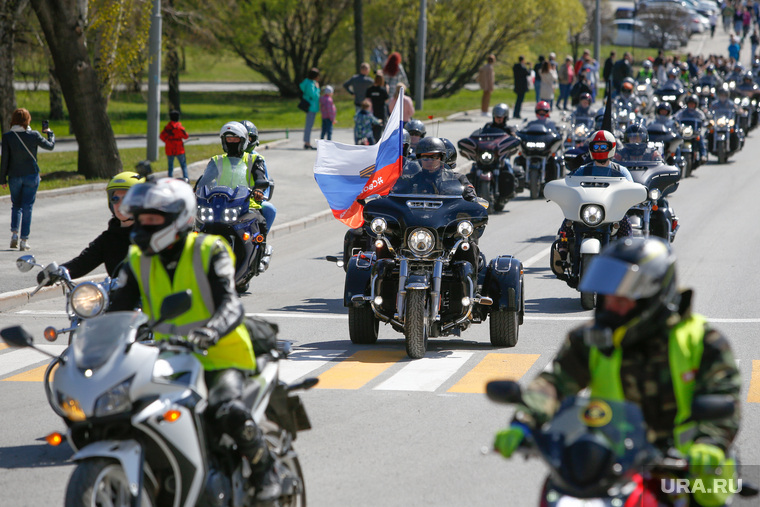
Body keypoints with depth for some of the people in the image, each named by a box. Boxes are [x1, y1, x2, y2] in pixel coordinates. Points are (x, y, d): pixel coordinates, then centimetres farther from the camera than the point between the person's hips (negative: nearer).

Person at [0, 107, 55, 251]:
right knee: (27, 207, 3)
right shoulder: (34, 135, -9)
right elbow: (50, 145, 6)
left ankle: (14, 233, 1)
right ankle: (24, 240, -1)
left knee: (16, 205, 18)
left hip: (14, 176, 1)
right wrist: (50, 133, 26)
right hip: (31, 175, -1)